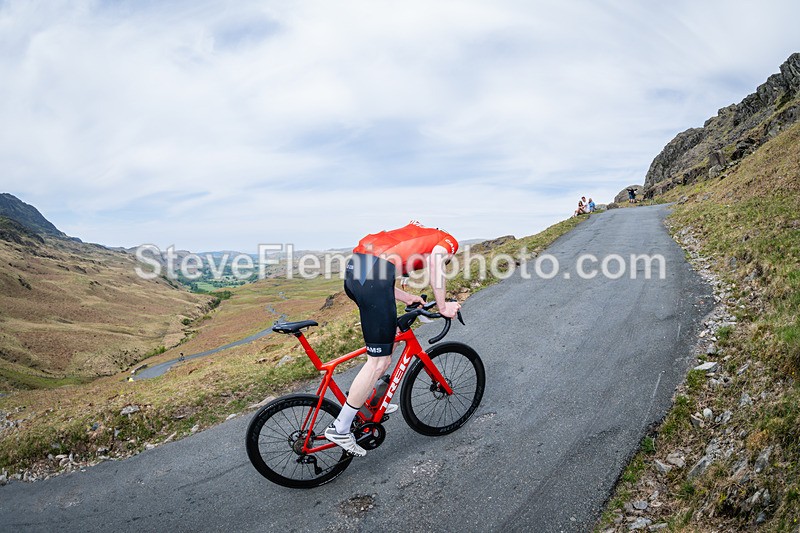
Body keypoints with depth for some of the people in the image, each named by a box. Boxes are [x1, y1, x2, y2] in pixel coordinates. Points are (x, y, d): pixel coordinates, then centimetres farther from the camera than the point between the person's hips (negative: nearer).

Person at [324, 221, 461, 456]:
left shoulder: (412, 235, 38)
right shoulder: (447, 240, 19)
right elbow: (436, 261, -8)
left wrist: (407, 298, 24)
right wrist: (442, 306, -1)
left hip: (352, 272, 9)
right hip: (373, 278, -9)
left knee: (390, 337, 26)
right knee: (379, 361, 1)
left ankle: (370, 401, 36)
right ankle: (340, 428, 9)